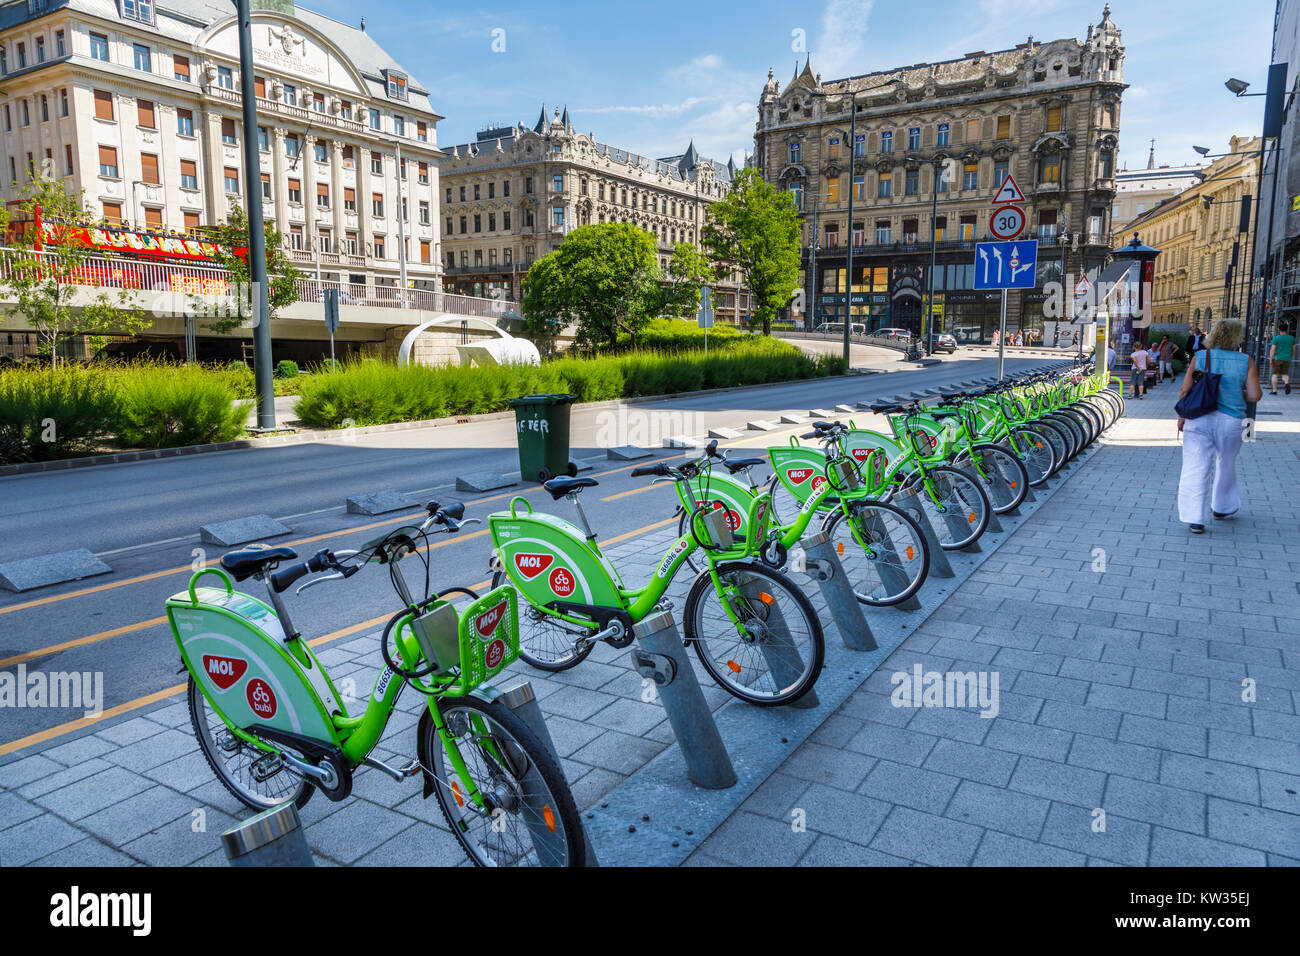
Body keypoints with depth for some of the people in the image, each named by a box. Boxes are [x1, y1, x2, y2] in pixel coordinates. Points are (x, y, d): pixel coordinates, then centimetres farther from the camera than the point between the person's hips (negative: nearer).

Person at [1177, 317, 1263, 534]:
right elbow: (1255, 395, -3)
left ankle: (1195, 519, -5)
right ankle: (1223, 507, 39)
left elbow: (1185, 391, -2)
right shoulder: (1245, 361, -2)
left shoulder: (1199, 357, -1)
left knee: (1196, 468, 0)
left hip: (1199, 419, -1)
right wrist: (1240, 394, 18)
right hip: (1230, 420, 1)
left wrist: (1182, 416, 9)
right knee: (1226, 466, 22)